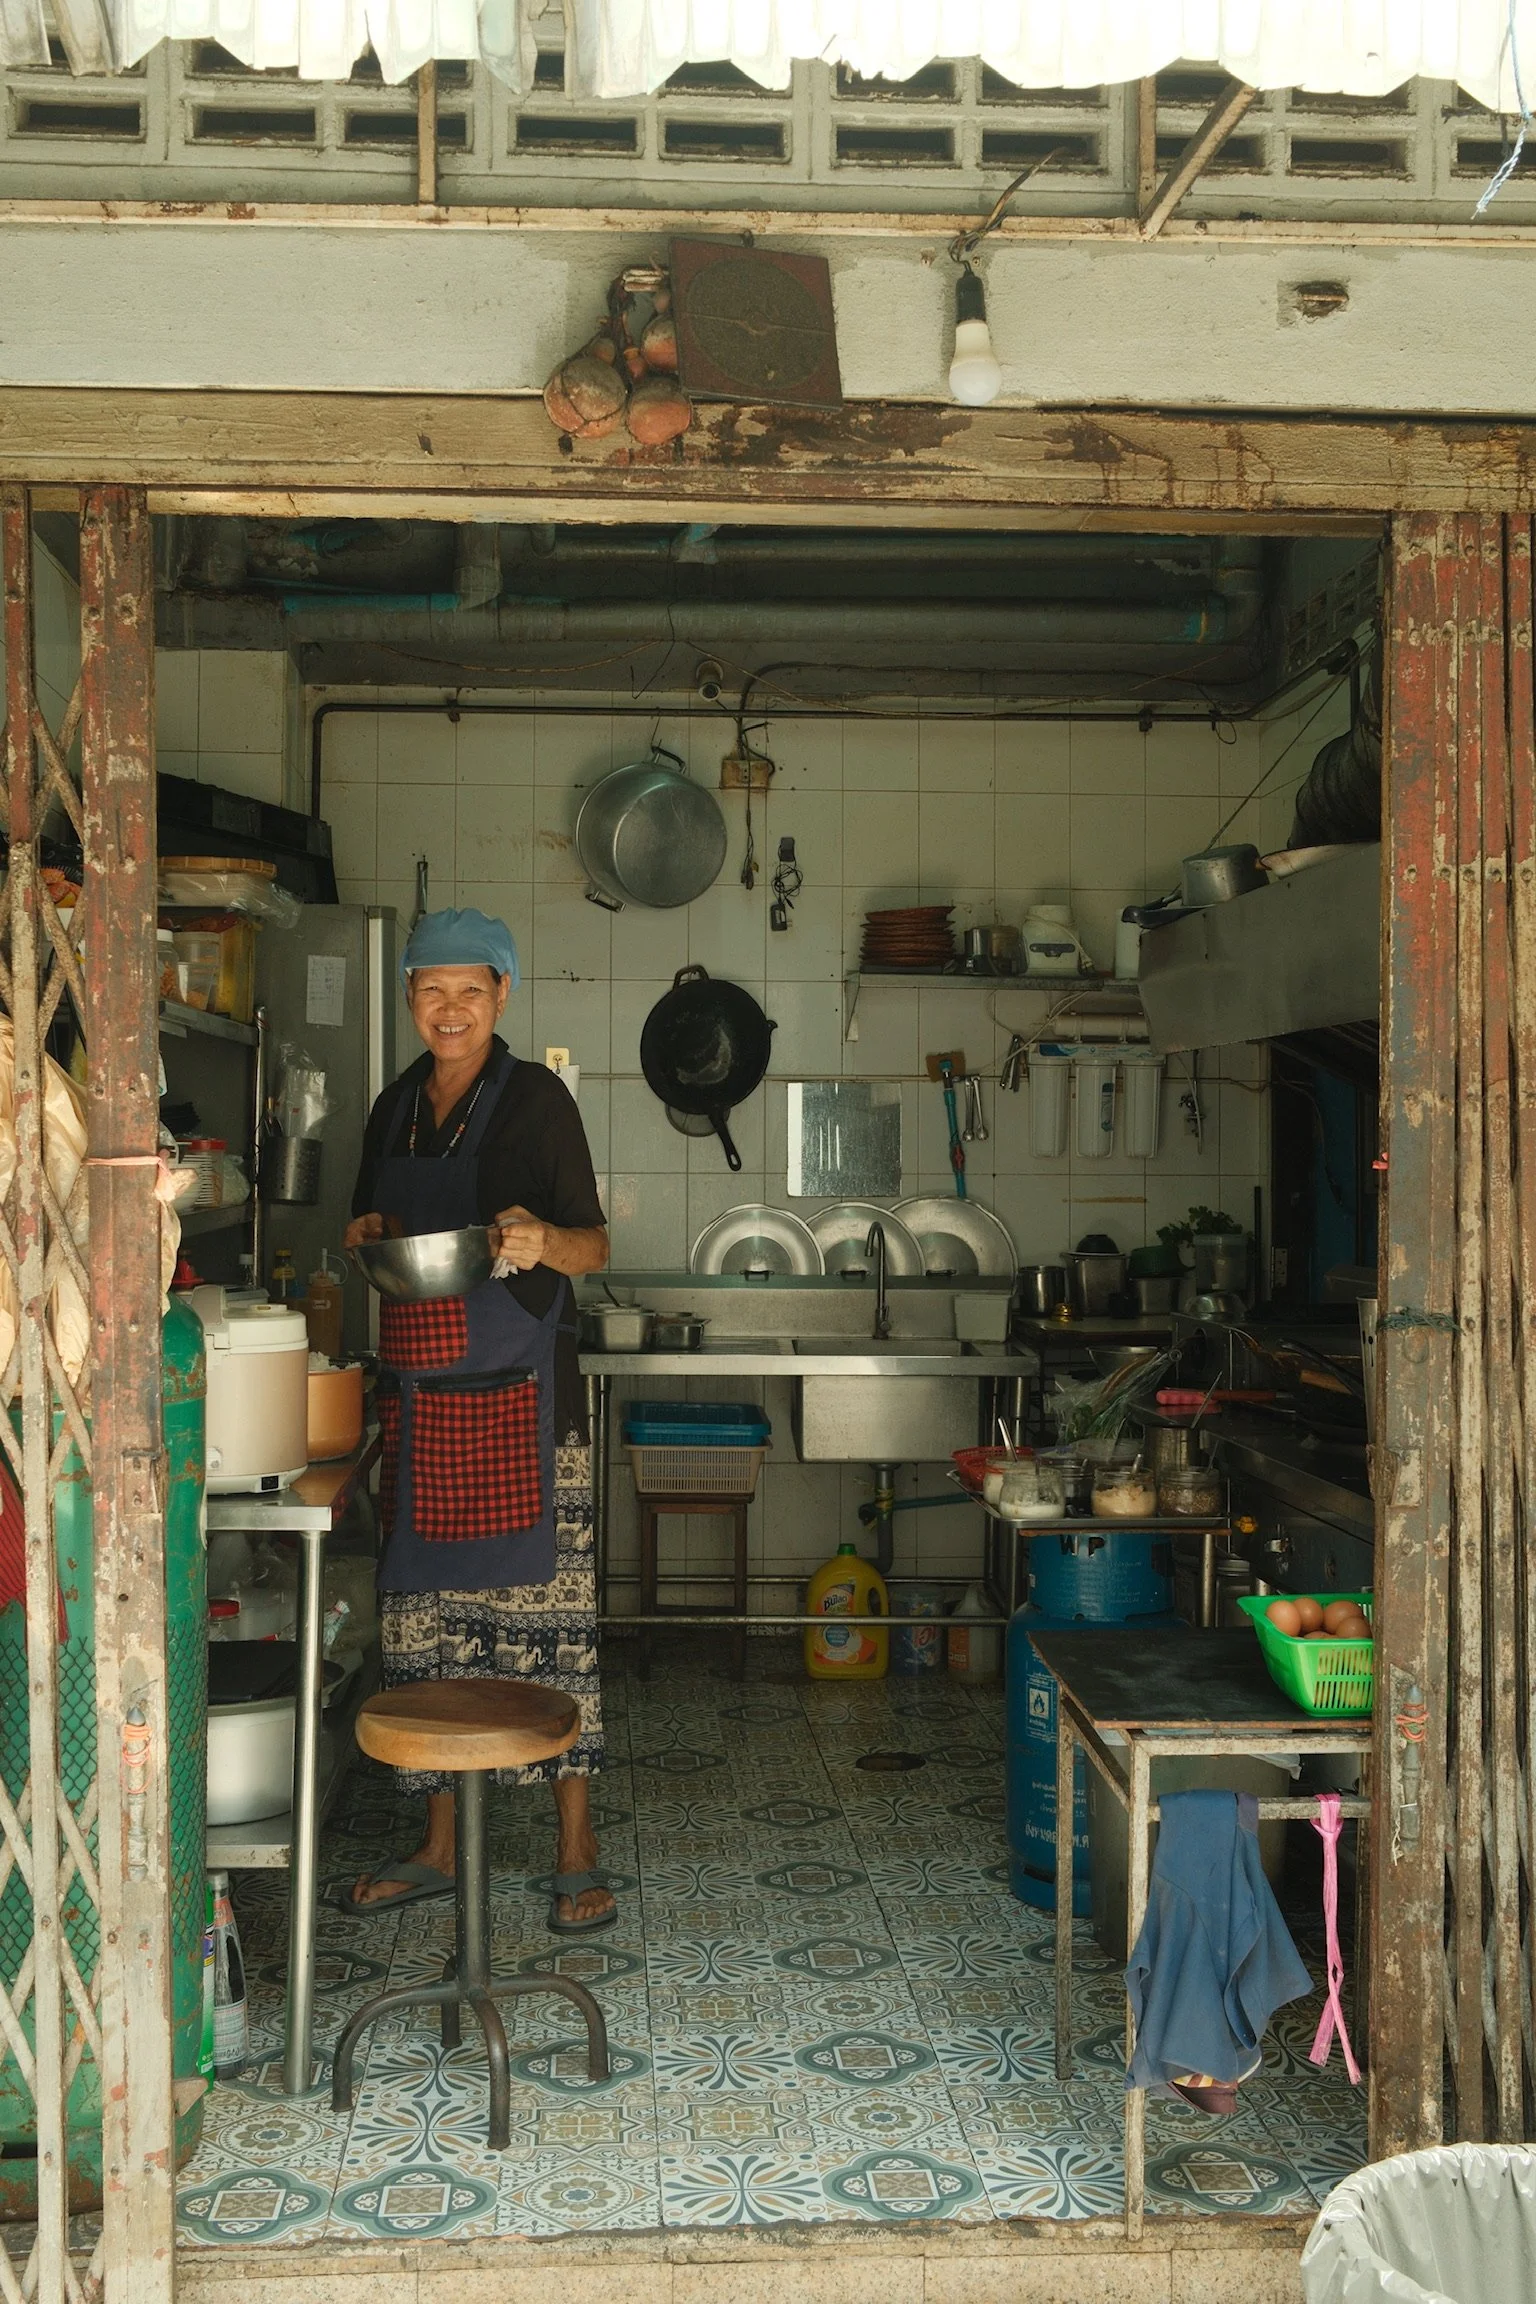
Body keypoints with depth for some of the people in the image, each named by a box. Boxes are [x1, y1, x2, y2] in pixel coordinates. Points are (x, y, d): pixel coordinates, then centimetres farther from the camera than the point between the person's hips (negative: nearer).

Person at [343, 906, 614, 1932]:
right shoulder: (397, 1107, 14)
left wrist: (542, 1240, -24)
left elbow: (594, 1246, -3)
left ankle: (577, 1854, 6)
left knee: (546, 1615, -4)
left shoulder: (535, 1097, -3)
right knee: (425, 1616, 8)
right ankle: (439, 1846, 21)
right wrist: (368, 1241, 2)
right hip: (418, 1396, 6)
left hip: (519, 1396, -5)